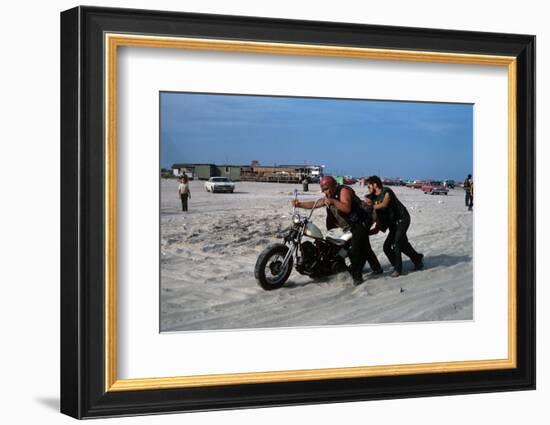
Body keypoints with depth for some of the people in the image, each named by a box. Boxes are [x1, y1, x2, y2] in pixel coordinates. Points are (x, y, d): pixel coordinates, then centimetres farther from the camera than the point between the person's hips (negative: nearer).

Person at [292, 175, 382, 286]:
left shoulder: (344, 191, -16)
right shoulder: (329, 196, 12)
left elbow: (347, 208, -30)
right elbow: (314, 204, 8)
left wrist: (333, 201, -35)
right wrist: (299, 204, -4)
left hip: (360, 224, -11)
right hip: (352, 226, 11)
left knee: (356, 250, -15)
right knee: (364, 248, 22)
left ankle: (357, 276, -11)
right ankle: (377, 268, 35)